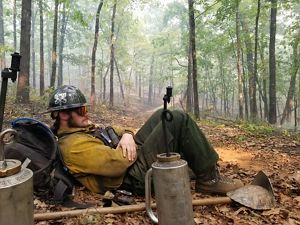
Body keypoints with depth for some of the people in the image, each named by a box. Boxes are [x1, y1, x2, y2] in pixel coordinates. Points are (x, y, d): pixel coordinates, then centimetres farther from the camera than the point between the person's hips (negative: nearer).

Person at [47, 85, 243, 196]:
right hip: (137, 174, -10)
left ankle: (187, 164, 16)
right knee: (178, 120, -15)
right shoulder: (73, 145, -17)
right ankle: (209, 178, -3)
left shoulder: (79, 130, 16)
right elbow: (118, 163, -27)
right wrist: (133, 146, -7)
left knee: (163, 116, 10)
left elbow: (112, 131, 16)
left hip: (133, 161, 10)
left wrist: (126, 135, -8)